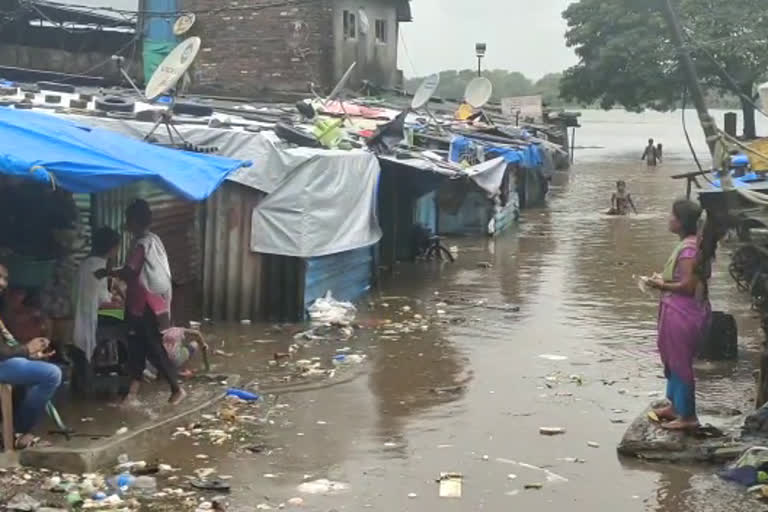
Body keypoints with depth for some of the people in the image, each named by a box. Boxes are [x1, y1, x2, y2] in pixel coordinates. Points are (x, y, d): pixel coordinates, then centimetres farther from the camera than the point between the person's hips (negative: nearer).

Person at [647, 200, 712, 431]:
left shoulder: (688, 249, -22)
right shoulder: (690, 244, 10)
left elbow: (688, 285, -25)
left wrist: (662, 286, -13)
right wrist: (664, 281, 11)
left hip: (683, 314, -10)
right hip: (678, 312, 10)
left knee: (680, 362, -2)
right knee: (673, 360, 21)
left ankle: (688, 416, 6)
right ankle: (675, 406, 34)